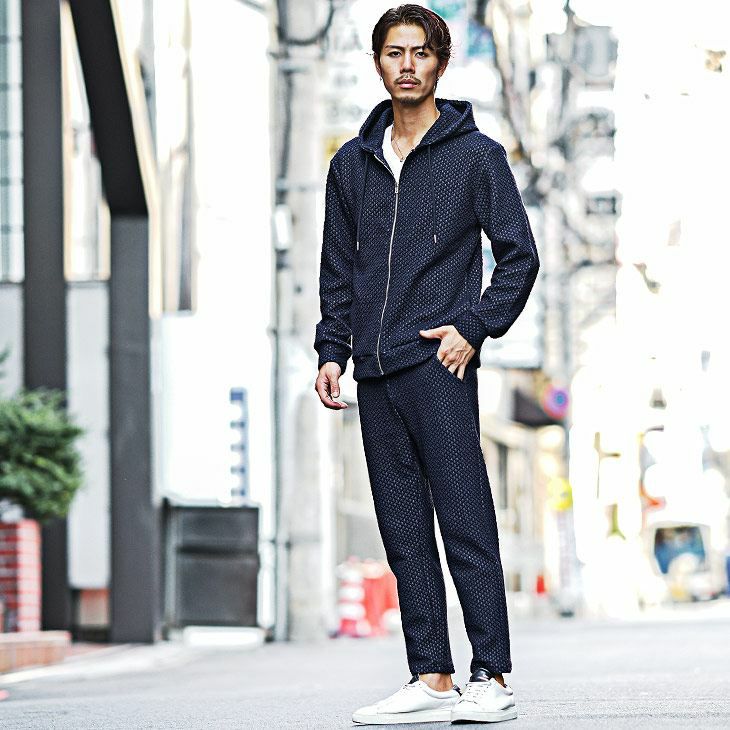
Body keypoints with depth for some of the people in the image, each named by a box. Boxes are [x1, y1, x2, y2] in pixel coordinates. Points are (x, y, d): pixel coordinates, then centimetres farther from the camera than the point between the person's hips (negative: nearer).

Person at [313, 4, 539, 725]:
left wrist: (475, 327, -9)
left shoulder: (476, 154, 3)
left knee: (465, 523, -7)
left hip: (439, 367, -5)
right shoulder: (352, 163, 17)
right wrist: (331, 351, 10)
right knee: (403, 532, 4)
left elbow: (519, 255, 2)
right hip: (375, 375, 5)